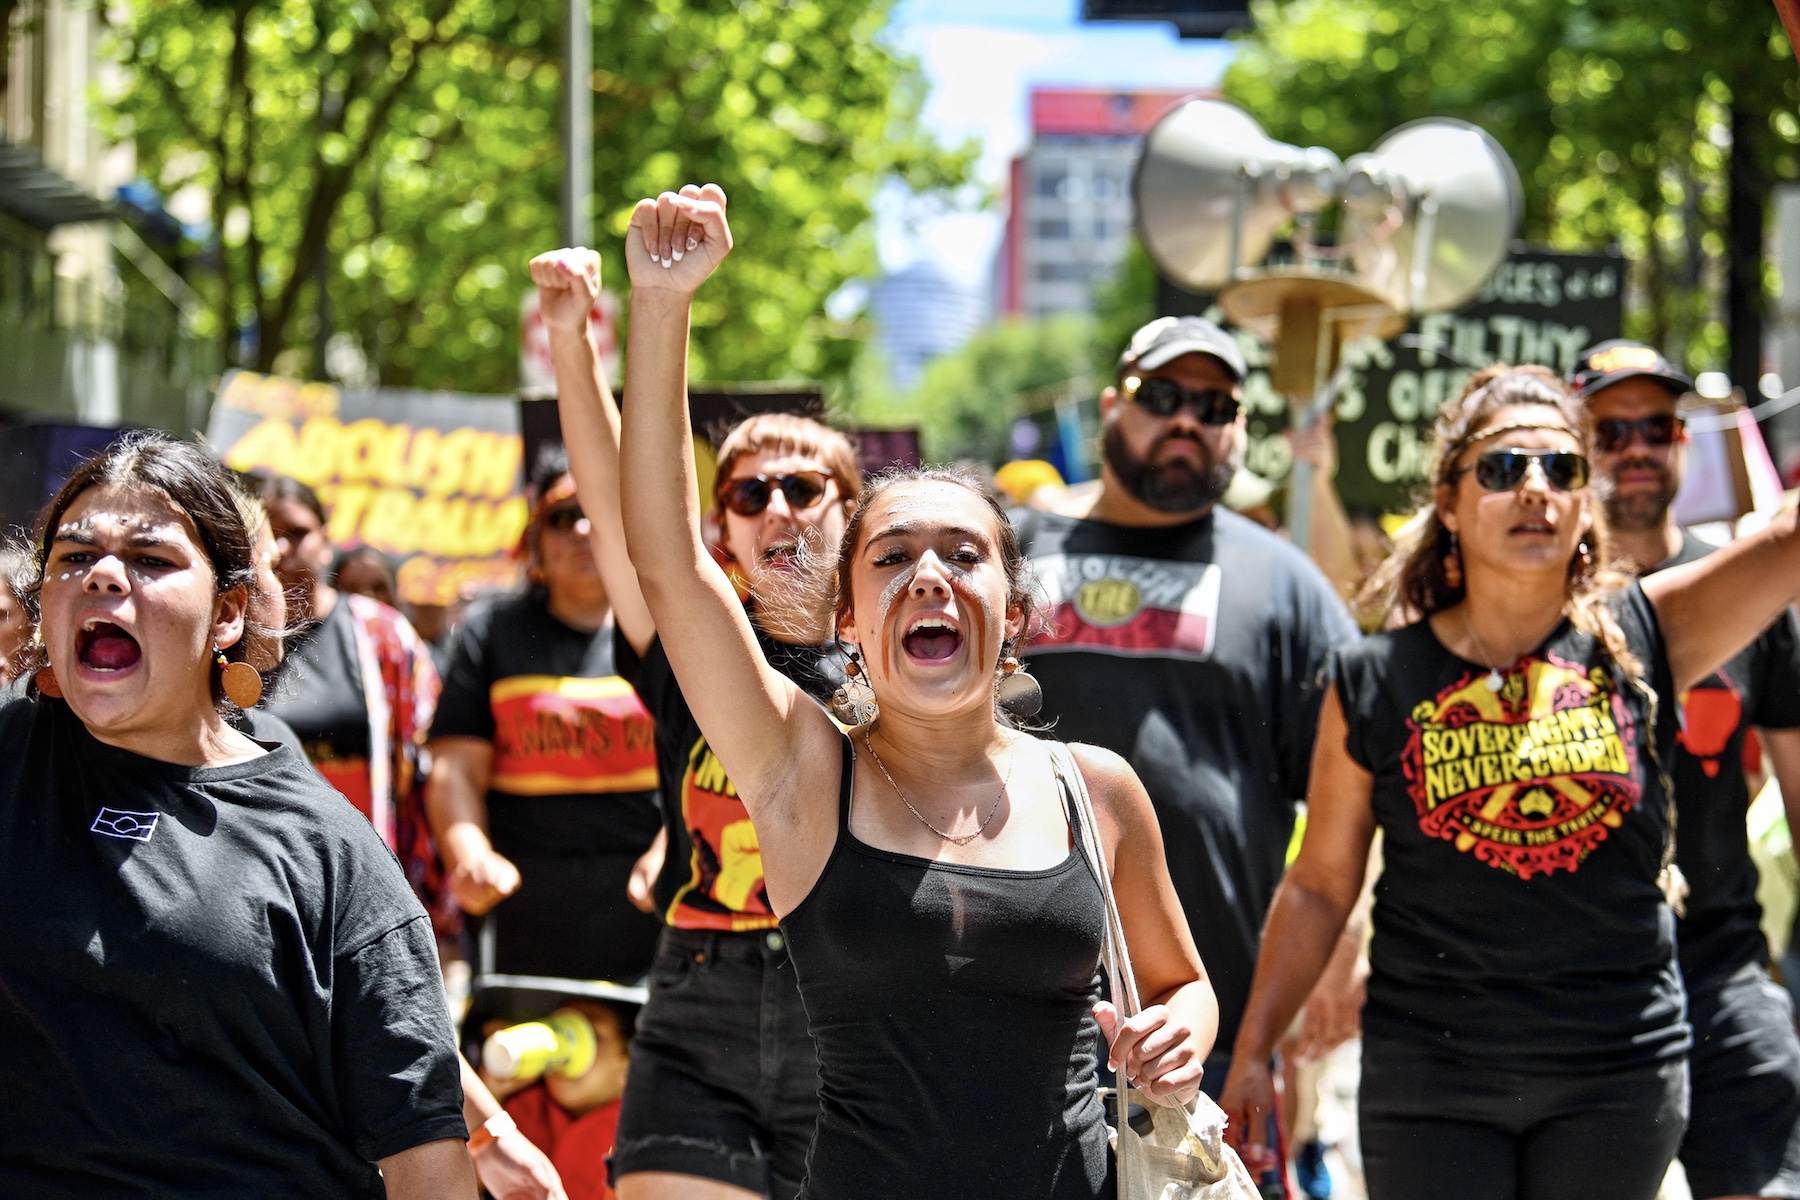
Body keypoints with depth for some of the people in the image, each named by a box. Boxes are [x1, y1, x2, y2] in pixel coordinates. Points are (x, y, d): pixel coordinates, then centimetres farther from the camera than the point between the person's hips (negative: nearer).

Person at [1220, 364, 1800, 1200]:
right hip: (1430, 1072, -1)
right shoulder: (1376, 683, 0)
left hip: (1619, 1072, 1)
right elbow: (1319, 886, 6)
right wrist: (1251, 1052, 3)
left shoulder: (1642, 640, 0)